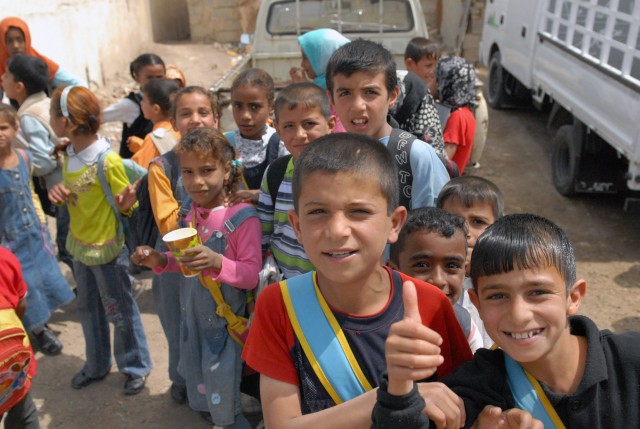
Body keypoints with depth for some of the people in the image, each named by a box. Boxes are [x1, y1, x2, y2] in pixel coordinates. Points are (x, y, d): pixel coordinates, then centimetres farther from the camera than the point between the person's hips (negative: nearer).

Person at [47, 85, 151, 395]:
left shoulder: (107, 160, -25)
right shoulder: (69, 154, -2)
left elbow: (124, 203, -16)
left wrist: (127, 203, -39)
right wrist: (59, 192, -11)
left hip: (107, 246, -8)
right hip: (80, 243, 8)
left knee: (120, 311, 9)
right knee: (88, 308, 22)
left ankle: (135, 367, 29)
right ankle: (97, 365, 41)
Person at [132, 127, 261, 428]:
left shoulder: (243, 217, -21)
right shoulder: (188, 211, -1)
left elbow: (251, 275, -21)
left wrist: (217, 262, -37)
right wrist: (161, 261, -6)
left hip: (227, 317, -6)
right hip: (193, 311, 6)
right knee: (199, 391, 23)